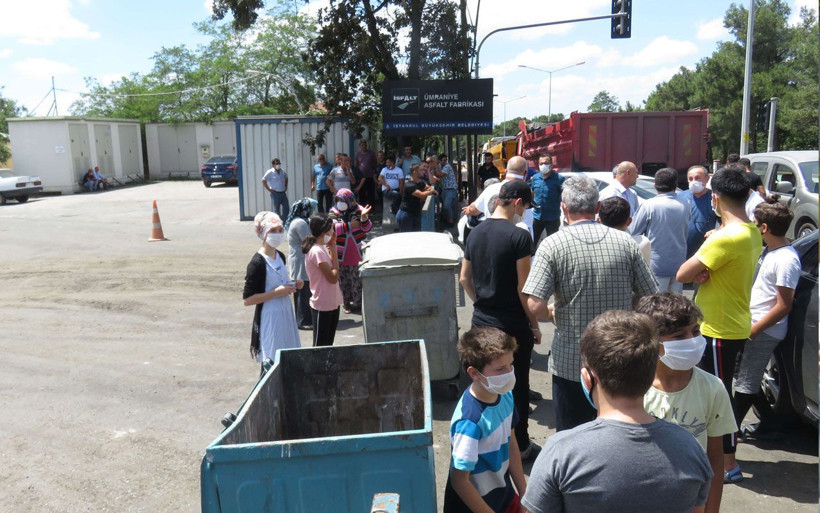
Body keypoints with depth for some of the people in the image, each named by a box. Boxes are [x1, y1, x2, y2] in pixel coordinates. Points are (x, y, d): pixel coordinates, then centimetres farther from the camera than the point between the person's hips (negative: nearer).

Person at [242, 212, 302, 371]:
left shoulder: (280, 256, 7)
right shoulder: (258, 263, -17)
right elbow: (247, 299, -18)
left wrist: (292, 286, 3)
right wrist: (276, 292, -23)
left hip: (286, 313, 8)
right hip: (269, 318, -8)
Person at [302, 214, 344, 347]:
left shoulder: (322, 248, 7)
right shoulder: (317, 251, -21)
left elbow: (332, 270, 9)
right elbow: (333, 278, -21)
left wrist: (332, 249, 2)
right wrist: (334, 250, -15)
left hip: (332, 303, 9)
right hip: (322, 306, -9)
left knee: (328, 343, 18)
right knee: (320, 345, 2)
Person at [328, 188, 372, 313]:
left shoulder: (358, 210, -5)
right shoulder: (333, 213, -4)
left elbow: (367, 228, -11)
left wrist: (364, 217, -30)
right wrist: (349, 225, -22)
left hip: (357, 254, -1)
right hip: (341, 255, 1)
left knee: (358, 280, 8)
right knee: (344, 281, 12)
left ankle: (358, 302, 23)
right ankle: (347, 304, 26)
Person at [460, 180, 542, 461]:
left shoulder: (475, 232, 4)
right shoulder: (518, 236, -17)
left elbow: (465, 278, 10)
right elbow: (523, 288, -17)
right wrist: (534, 325, -7)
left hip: (481, 321, 6)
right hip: (513, 324, -6)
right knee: (517, 385, 8)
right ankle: (520, 445, 21)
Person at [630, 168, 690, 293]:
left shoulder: (649, 205, -12)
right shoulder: (685, 207, 1)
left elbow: (633, 232, -5)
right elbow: (685, 233, 12)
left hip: (656, 265, -4)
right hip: (679, 265, 4)